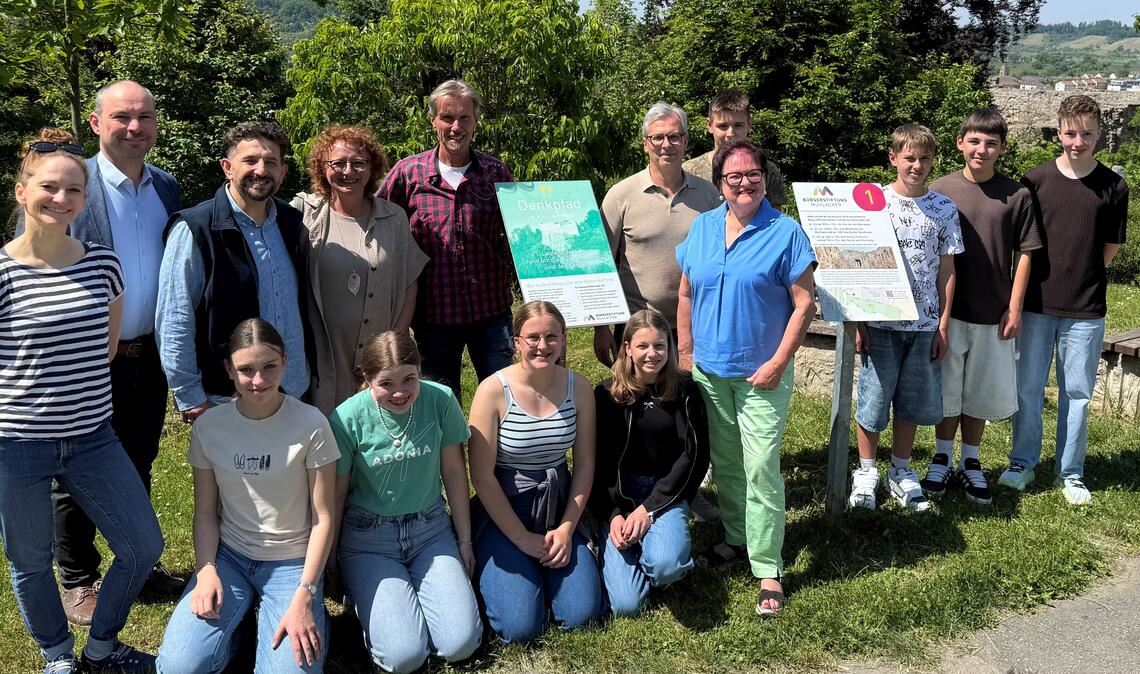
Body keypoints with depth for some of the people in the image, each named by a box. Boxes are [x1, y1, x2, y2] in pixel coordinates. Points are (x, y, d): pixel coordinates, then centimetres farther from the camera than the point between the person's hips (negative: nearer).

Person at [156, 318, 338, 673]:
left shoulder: (310, 425, -15)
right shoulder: (209, 425, -6)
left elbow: (323, 518, -10)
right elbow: (205, 512, 2)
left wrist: (304, 596, -17)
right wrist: (206, 570, -15)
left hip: (292, 562, -2)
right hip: (229, 556, 3)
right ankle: (237, 621, 14)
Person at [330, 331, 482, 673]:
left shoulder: (441, 400, -12)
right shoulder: (348, 419, -18)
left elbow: (454, 472, 1)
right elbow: (336, 495, -5)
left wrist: (465, 541, 7)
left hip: (430, 529, 2)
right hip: (369, 538, -2)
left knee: (461, 644, -11)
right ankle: (370, 598, 16)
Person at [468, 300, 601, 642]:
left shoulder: (578, 388, -4)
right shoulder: (493, 390, -16)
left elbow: (585, 464, 3)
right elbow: (482, 476, -14)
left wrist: (567, 528, -4)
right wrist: (522, 538, -11)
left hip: (559, 509, 4)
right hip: (502, 512, -3)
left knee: (582, 614, -7)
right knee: (522, 627, -13)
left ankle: (543, 567, 22)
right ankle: (495, 569, 18)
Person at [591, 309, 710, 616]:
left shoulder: (685, 392, -2)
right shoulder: (606, 394, -2)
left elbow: (694, 456, -4)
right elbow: (596, 462, 0)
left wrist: (649, 508, -12)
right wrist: (612, 515, -14)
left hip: (666, 491, 0)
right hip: (616, 496, 0)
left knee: (666, 566, -32)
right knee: (626, 604, -13)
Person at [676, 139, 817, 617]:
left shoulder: (785, 232, -8)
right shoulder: (701, 228, 6)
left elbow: (804, 303, -9)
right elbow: (685, 295, 12)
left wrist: (778, 362, -14)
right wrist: (686, 353, 8)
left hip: (761, 375, -5)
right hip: (709, 370, 5)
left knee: (761, 469, -6)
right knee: (724, 462, 16)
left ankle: (768, 569, 4)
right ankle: (736, 539, 34)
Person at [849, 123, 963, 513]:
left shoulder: (944, 209, 4)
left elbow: (947, 269, 6)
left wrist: (944, 324, 1)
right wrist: (859, 321, -5)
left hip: (925, 323, 2)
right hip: (881, 322, -2)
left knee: (912, 400, 10)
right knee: (873, 397, 3)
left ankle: (901, 471, 25)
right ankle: (866, 471, 19)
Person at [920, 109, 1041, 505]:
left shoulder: (1016, 196, -2)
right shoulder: (941, 190, -2)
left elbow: (1024, 254, 2)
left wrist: (1014, 308, -2)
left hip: (993, 314, 1)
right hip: (947, 309, 0)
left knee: (981, 393, 10)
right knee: (946, 390, 9)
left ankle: (970, 465, 26)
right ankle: (941, 461, 24)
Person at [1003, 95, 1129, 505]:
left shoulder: (1113, 187, -1)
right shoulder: (1036, 180, 0)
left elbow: (1110, 250, 6)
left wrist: (1081, 274, 2)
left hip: (1085, 309, 0)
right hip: (1036, 304, 0)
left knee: (1076, 392, 8)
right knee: (1028, 387, 7)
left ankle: (1070, 473, 21)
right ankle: (1023, 463, 23)